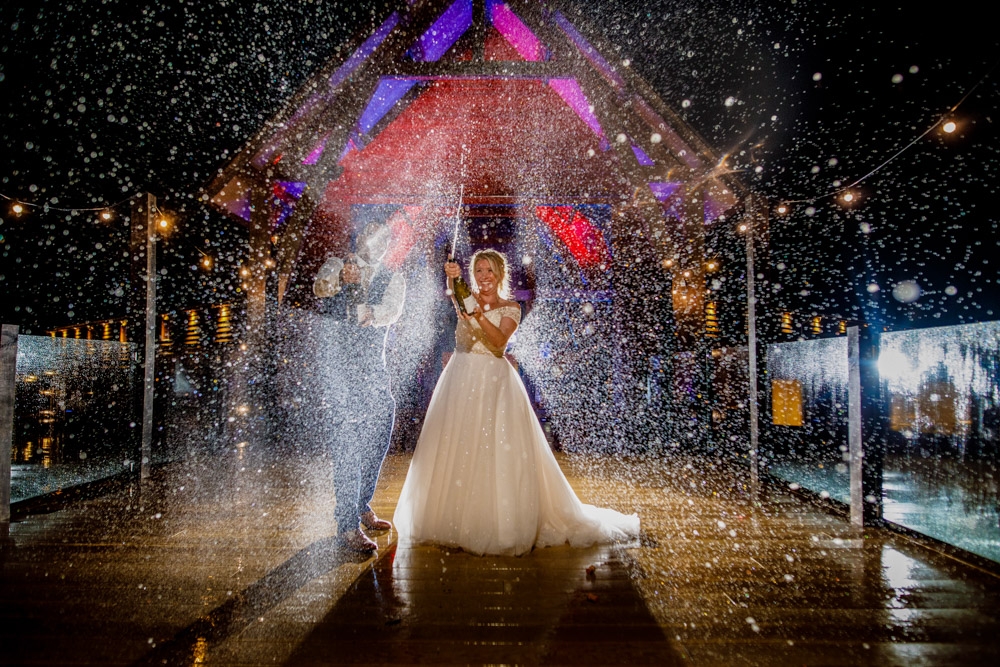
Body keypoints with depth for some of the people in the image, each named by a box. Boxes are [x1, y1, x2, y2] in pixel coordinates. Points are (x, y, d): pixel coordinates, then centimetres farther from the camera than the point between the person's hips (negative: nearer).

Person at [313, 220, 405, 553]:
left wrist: (369, 312, -26)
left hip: (374, 368, 4)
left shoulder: (392, 279, 13)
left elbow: (392, 310, -7)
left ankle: (361, 507, 28)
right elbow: (319, 288, -12)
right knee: (346, 440, -8)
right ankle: (348, 524, -3)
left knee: (379, 431, 8)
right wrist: (341, 279, -31)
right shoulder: (337, 265, 9)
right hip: (340, 363, -4)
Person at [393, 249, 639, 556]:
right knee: (454, 449, 5)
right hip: (461, 379, 3)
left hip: (494, 381, -3)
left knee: (498, 452, -4)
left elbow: (499, 340, -16)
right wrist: (452, 279, -37)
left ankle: (503, 524, 9)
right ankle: (452, 521, 18)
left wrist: (479, 317, -32)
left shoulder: (510, 308, 4)